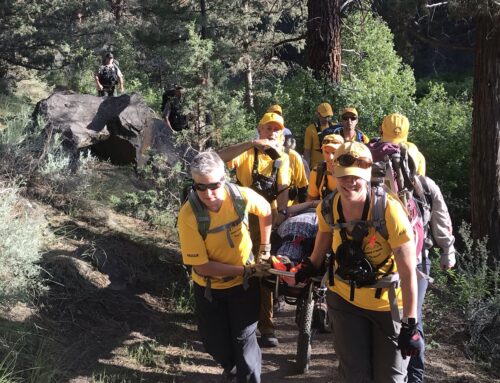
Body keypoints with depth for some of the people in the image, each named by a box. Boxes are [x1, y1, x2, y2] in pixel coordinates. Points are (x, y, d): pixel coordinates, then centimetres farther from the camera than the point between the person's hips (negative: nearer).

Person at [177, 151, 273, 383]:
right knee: (215, 343, 13)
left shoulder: (241, 196, -22)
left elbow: (266, 212, 3)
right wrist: (247, 270, -24)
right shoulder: (188, 215, -28)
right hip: (209, 287, 0)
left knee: (244, 339, -3)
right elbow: (201, 266, -23)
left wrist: (265, 247, 2)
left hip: (243, 283, 1)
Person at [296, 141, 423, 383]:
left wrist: (410, 325, -24)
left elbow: (408, 272, -24)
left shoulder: (389, 210, -27)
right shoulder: (327, 208, -13)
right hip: (345, 300, 3)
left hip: (388, 305, -3)